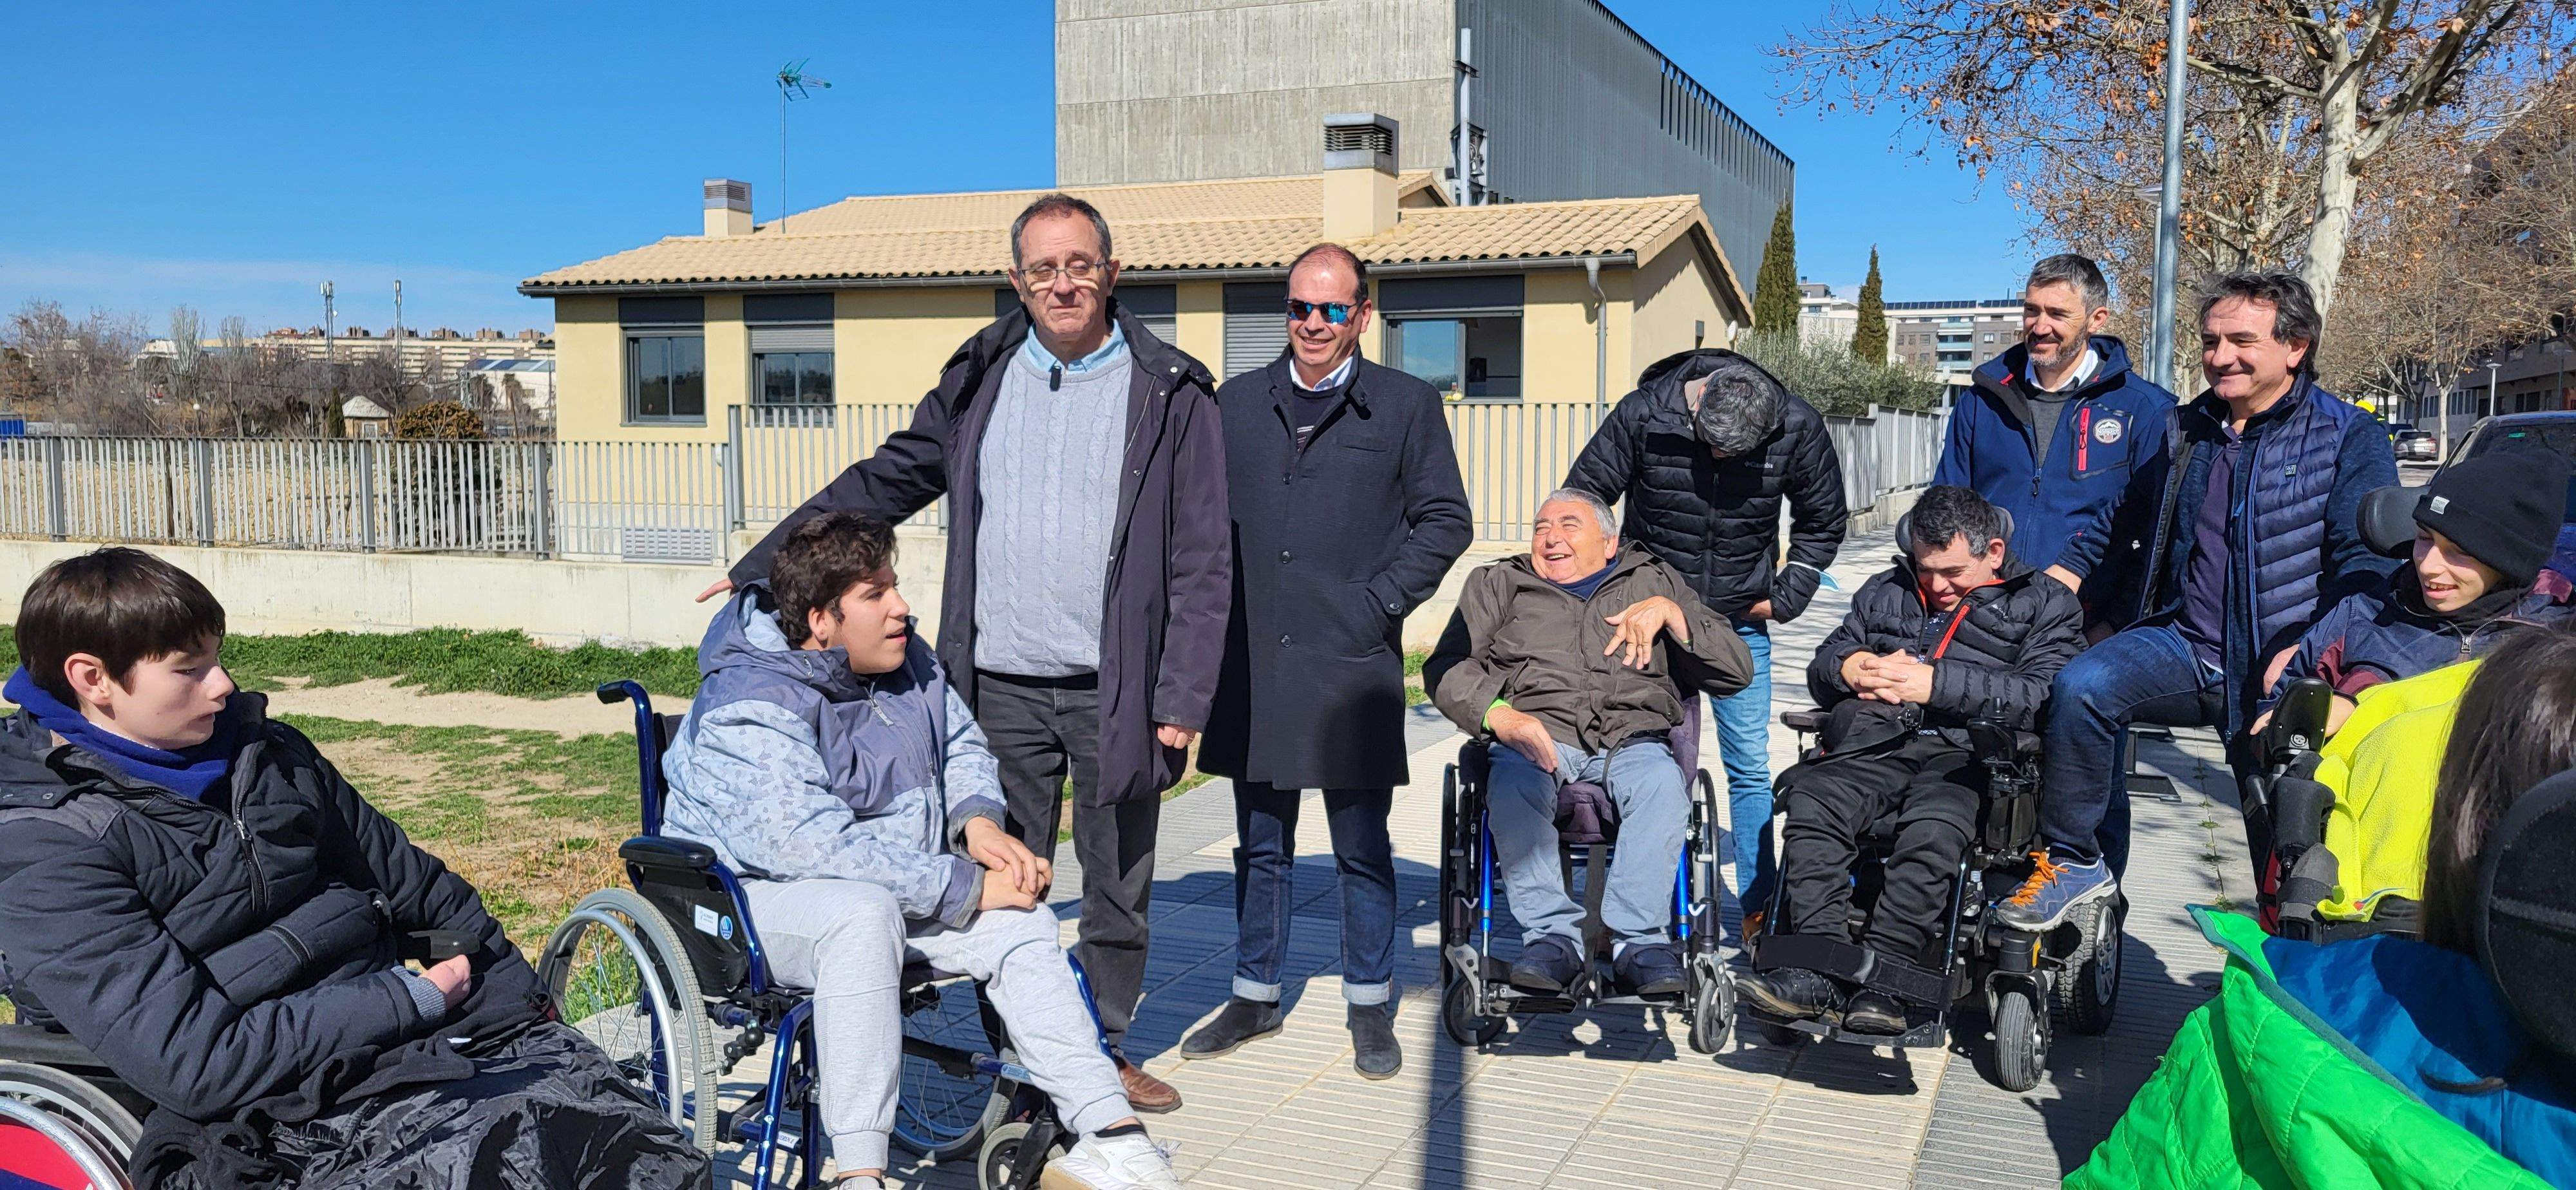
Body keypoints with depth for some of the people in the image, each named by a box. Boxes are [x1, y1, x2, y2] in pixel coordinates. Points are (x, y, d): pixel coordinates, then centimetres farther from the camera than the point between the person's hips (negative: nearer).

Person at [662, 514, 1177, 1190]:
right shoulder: (751, 711, -23)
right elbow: (820, 847, -32)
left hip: (893, 889, 8)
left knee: (1021, 922, -14)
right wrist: (968, 888, -29)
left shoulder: (904, 657, 2)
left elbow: (962, 745, 17)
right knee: (864, 912, -38)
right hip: (760, 893, -7)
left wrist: (978, 821, -7)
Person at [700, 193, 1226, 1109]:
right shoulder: (981, 381, 9)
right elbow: (881, 484, 17)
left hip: (1116, 690, -2)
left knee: (1118, 886, 10)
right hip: (1002, 686, 2)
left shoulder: (1170, 395, -1)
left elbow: (1202, 563, -2)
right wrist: (764, 567, 13)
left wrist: (1182, 701, -8)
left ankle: (1105, 1050, 27)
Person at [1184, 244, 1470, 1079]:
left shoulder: (1407, 406, 3)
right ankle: (1254, 997, 27)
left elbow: (1444, 520, 3)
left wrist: (1380, 603, -6)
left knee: (1363, 848, 6)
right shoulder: (1238, 403, 11)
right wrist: (1219, 610, 3)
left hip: (1353, 664, -3)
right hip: (1254, 661, 3)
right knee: (1261, 843, 14)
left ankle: (1369, 1008, 20)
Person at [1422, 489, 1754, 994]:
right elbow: (1448, 668, 9)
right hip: (1537, 734, 0)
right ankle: (1553, 936, -31)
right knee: (1512, 785, -35)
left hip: (1633, 736, 0)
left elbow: (1736, 671, 16)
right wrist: (1498, 716, -10)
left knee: (1662, 783, -34)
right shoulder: (1497, 584, 25)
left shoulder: (1654, 582, 24)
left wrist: (1670, 613, 1)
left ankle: (1639, 940, -33)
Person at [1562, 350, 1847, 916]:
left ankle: (1760, 910, 12)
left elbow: (1822, 521, 8)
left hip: (1740, 622, 1)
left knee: (1750, 767, 2)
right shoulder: (1643, 415, -16)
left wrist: (1787, 596, 2)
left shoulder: (1798, 429, -10)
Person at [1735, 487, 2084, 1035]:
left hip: (1965, 750, -3)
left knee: (1932, 830, -37)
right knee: (1811, 803, -30)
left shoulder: (2046, 604, 15)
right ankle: (1821, 972, -34)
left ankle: (1881, 978, -36)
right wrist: (1849, 668, 3)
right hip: (1875, 741, 4)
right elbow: (1821, 669, 29)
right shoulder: (1886, 592, 31)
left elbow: (2040, 696, -3)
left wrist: (1937, 683, -12)